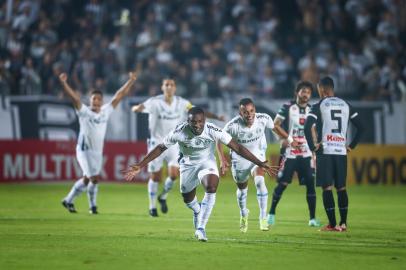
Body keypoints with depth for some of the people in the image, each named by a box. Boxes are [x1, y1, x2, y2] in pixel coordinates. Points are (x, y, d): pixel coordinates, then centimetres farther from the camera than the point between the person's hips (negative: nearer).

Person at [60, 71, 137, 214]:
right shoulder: (84, 112, -8)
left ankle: (68, 200, 27)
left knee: (87, 179, 11)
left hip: (98, 151, 5)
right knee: (94, 178, -10)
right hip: (84, 150, -5)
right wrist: (64, 83, -34)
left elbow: (119, 95, 7)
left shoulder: (106, 111, 4)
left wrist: (131, 81, 5)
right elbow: (74, 97, -21)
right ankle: (92, 206, 9)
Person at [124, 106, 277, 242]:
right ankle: (198, 212, 52)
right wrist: (140, 166, -14)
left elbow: (237, 148, -23)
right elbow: (160, 148, -13)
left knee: (211, 188, -29)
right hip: (188, 165, 2)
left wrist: (259, 163, -25)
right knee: (188, 200, 14)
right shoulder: (179, 132, -27)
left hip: (207, 163, -2)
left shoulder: (213, 131, -29)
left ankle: (200, 228, -23)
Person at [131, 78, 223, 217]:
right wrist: (138, 108, -46)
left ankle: (163, 197, 17)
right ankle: (152, 206, 19)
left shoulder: (181, 103, -2)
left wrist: (216, 117, -9)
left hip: (174, 144, 2)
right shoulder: (154, 102, -11)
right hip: (157, 143, -2)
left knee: (174, 174, -12)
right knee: (155, 177, 2)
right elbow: (135, 108, -21)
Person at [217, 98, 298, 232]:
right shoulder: (232, 126, -29)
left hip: (258, 155, 0)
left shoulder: (263, 119, -23)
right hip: (239, 159, 0)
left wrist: (290, 140, 11)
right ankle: (243, 214, 47)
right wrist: (222, 160, -20)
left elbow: (275, 128, 0)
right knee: (242, 188, 16)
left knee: (259, 181, -25)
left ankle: (263, 217, -20)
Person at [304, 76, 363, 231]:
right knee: (341, 188, 10)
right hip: (341, 152, 4)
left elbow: (307, 127, -14)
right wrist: (351, 146, 16)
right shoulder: (346, 105, 12)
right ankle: (343, 223, 8)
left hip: (325, 151, -4)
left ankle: (333, 224, -5)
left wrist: (312, 146, -4)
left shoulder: (319, 106, -2)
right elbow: (360, 127, 12)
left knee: (327, 188, -2)